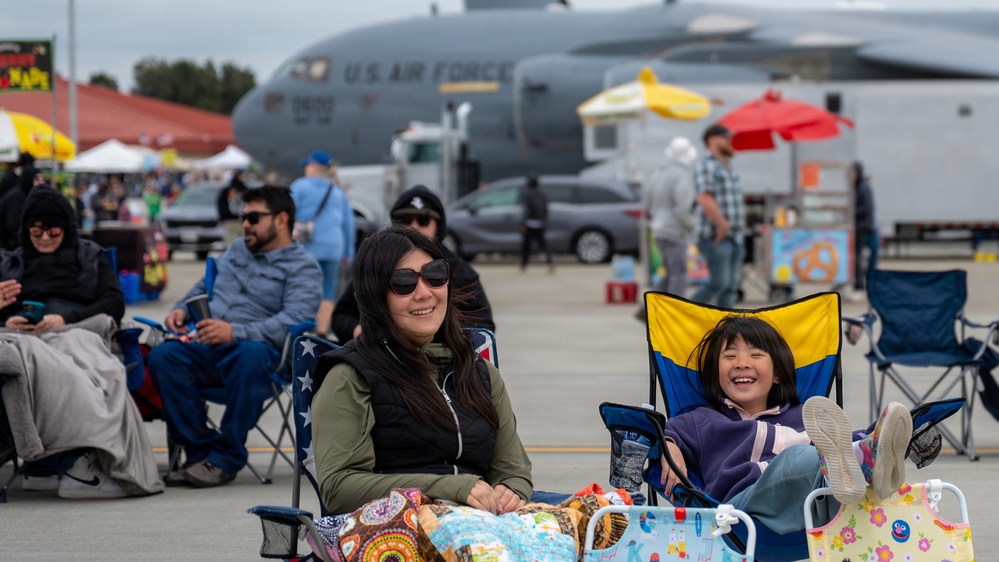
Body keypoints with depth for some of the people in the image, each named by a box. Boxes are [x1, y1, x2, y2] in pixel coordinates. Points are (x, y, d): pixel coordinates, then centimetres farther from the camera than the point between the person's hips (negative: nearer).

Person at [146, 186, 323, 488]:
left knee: (251, 356, -42)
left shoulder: (303, 267, 3)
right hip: (207, 349, 6)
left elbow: (294, 320, -14)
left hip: (257, 348, -6)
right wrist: (181, 309, 14)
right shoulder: (238, 249, 27)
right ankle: (199, 450, -21)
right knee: (162, 356, -26)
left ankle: (225, 457, -31)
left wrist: (235, 332, -26)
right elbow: (204, 287, 38)